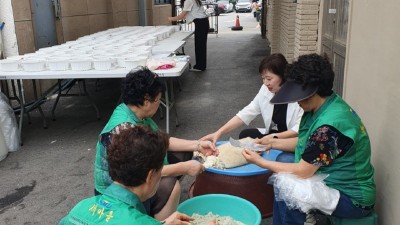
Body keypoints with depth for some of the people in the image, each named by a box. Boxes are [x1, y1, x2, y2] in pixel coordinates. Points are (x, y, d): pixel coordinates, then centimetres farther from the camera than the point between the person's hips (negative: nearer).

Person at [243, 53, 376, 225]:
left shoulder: (329, 125, -30)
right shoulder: (320, 108, -2)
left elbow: (303, 172, -23)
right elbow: (306, 142, 12)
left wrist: (261, 162, -15)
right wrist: (273, 143, 1)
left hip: (352, 198, -9)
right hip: (335, 180, 9)